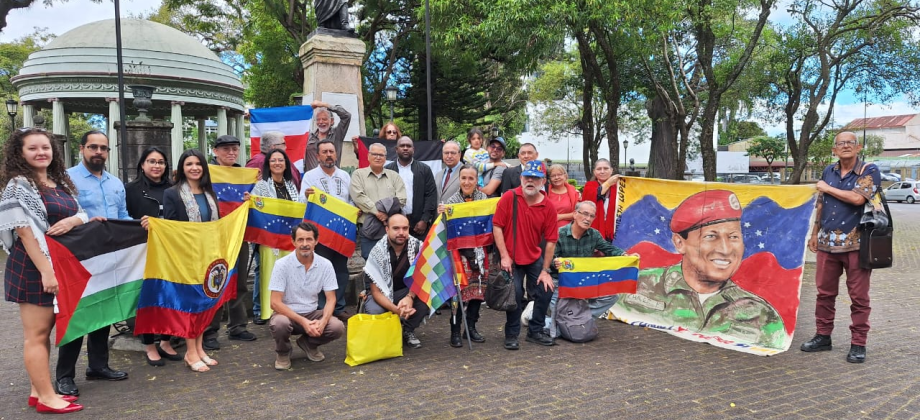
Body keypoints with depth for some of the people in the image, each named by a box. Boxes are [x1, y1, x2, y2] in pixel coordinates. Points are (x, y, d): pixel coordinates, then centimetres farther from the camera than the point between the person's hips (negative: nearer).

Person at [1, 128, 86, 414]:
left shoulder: (60, 183, 12)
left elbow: (82, 215, 14)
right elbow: (25, 231, -17)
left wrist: (72, 221, -12)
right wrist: (45, 271, -22)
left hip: (60, 264, 8)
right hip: (33, 268, -8)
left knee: (45, 330, 13)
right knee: (36, 334, 0)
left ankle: (38, 391, 23)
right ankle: (47, 397, 7)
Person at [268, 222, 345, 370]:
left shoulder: (325, 265, -6)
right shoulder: (282, 264, -15)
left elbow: (331, 299, -3)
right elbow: (275, 303, -18)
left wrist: (323, 321, -24)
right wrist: (303, 322, -27)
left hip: (312, 314, 3)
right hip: (287, 314, -3)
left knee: (337, 327, -24)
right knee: (279, 324, -37)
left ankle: (309, 344, 9)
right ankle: (283, 352, 0)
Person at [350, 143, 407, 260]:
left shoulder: (394, 176, 16)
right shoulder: (358, 174, 10)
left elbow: (401, 199, 5)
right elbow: (358, 197, -6)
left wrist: (387, 212, -9)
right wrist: (377, 212, -13)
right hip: (369, 229, -2)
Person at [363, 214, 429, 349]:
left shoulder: (417, 246, -15)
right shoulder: (378, 251, -19)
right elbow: (376, 291, -20)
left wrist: (410, 297, -36)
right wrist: (396, 309, -37)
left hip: (410, 291, 2)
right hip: (383, 295, -1)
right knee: (375, 312, -35)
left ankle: (408, 330, -4)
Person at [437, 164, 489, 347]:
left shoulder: (482, 197, 5)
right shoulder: (452, 201, -4)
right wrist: (441, 215, -22)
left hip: (477, 251, 3)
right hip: (458, 250, -3)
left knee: (478, 289, 6)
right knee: (459, 289, -5)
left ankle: (471, 327, 20)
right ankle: (455, 331, 5)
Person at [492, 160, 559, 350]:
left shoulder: (548, 207, -5)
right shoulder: (509, 197, -11)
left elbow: (550, 240, -4)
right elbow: (497, 226, -10)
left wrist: (545, 270, -5)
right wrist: (504, 256, -15)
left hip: (535, 258, 3)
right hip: (510, 259, -3)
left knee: (546, 290, -1)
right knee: (515, 294, -11)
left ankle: (535, 332, 22)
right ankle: (511, 335, 11)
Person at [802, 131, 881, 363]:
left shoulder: (870, 170, -4)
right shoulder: (829, 171, 11)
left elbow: (857, 198, -22)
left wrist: (827, 188, -8)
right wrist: (815, 233, 16)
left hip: (856, 243, -4)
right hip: (828, 242, 5)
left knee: (858, 296, 1)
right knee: (825, 292, 9)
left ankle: (858, 344, 10)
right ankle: (823, 336, 20)